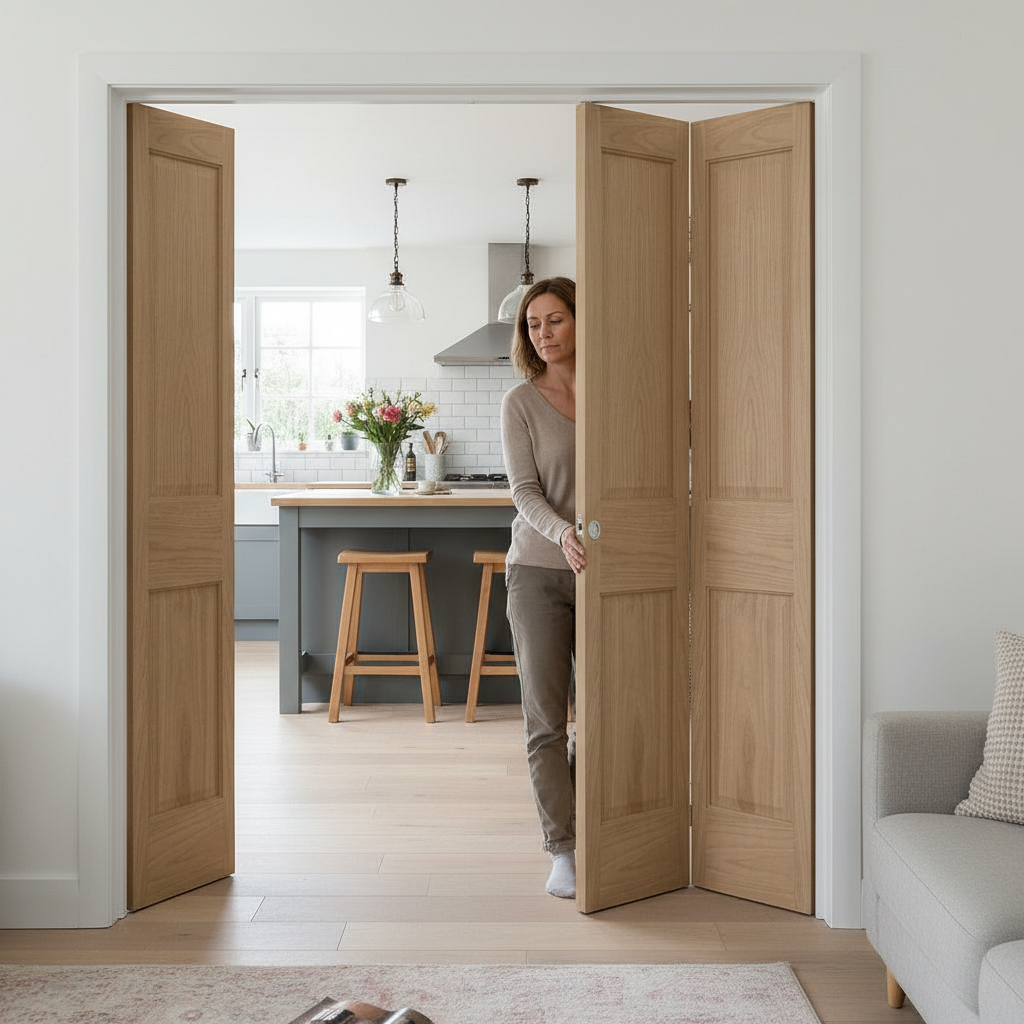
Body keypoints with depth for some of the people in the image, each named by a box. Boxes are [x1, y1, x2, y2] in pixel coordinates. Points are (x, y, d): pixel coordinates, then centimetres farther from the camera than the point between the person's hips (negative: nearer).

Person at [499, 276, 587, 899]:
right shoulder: (522, 402, -1)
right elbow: (525, 490, -8)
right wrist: (563, 534, -27)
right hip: (539, 571, -2)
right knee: (545, 718, 0)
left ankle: (578, 818, 28)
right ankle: (563, 849, 10)